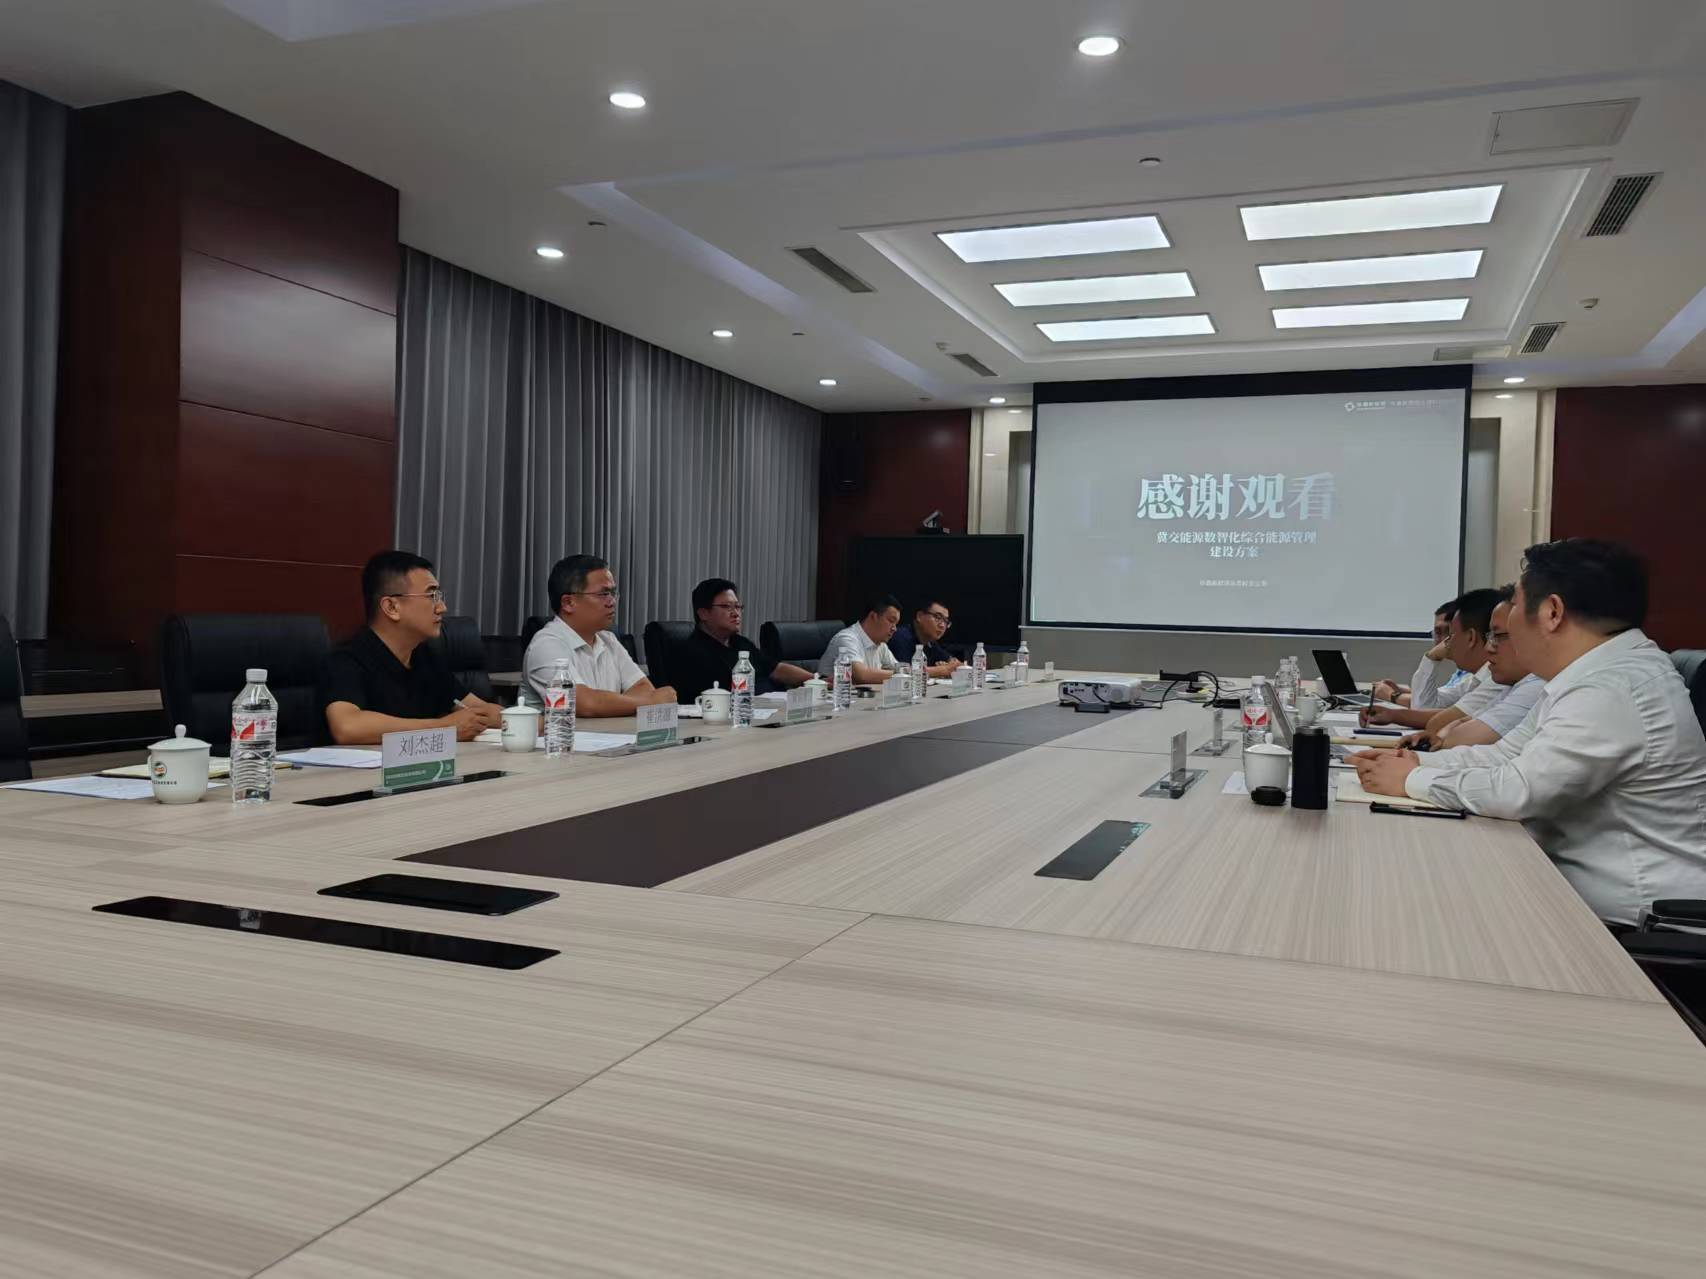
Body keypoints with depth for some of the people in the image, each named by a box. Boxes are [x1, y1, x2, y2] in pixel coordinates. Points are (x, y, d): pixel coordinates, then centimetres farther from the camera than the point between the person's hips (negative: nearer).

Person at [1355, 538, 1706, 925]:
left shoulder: (1613, 689, -24)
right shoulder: (1592, 674, 9)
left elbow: (1517, 789, -26)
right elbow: (1507, 753, 12)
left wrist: (1412, 782, -13)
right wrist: (1414, 762, 0)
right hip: (1580, 885, 8)